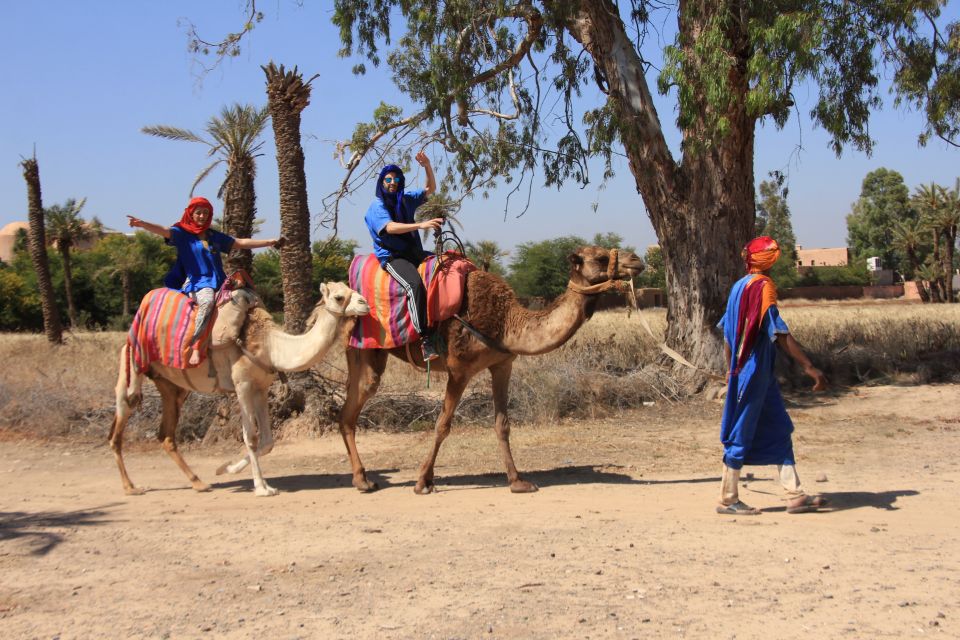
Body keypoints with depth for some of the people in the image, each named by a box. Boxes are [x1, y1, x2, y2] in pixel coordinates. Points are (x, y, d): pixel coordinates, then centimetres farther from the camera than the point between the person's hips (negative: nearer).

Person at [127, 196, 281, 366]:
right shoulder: (182, 233, 6)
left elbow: (241, 243, 25)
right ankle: (195, 346, -41)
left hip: (218, 282, 7)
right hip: (197, 282, -7)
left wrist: (269, 242, 24)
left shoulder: (214, 236, 21)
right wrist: (142, 224, -31)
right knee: (207, 300, -37)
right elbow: (164, 231, -12)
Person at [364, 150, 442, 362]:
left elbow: (430, 189, 19)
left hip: (413, 251, 7)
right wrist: (420, 225, -31)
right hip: (392, 256, -7)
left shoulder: (406, 199, 17)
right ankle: (425, 339, -38)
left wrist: (427, 166, 1)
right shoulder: (377, 206, -2)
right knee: (414, 284, -34)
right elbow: (390, 227, -20)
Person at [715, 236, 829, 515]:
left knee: (779, 430, 11)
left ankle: (795, 495, 14)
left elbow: (727, 334, 17)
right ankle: (728, 500, 6)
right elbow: (779, 333, -21)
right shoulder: (762, 286, -15)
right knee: (742, 434, -2)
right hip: (755, 372, -9)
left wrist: (732, 370, 25)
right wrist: (808, 366, -21)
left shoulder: (740, 286, 12)